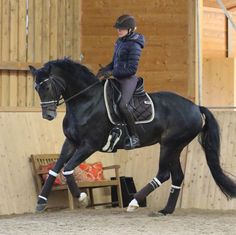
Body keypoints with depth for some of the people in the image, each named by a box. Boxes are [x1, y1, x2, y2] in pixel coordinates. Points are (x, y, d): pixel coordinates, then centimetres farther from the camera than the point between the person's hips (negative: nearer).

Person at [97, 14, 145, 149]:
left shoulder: (134, 45, -15)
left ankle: (134, 138, -24)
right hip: (118, 79, 10)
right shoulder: (120, 42, 13)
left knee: (123, 105, -29)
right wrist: (103, 71, 5)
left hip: (129, 79, -10)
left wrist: (112, 73, -19)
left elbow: (131, 69, -19)